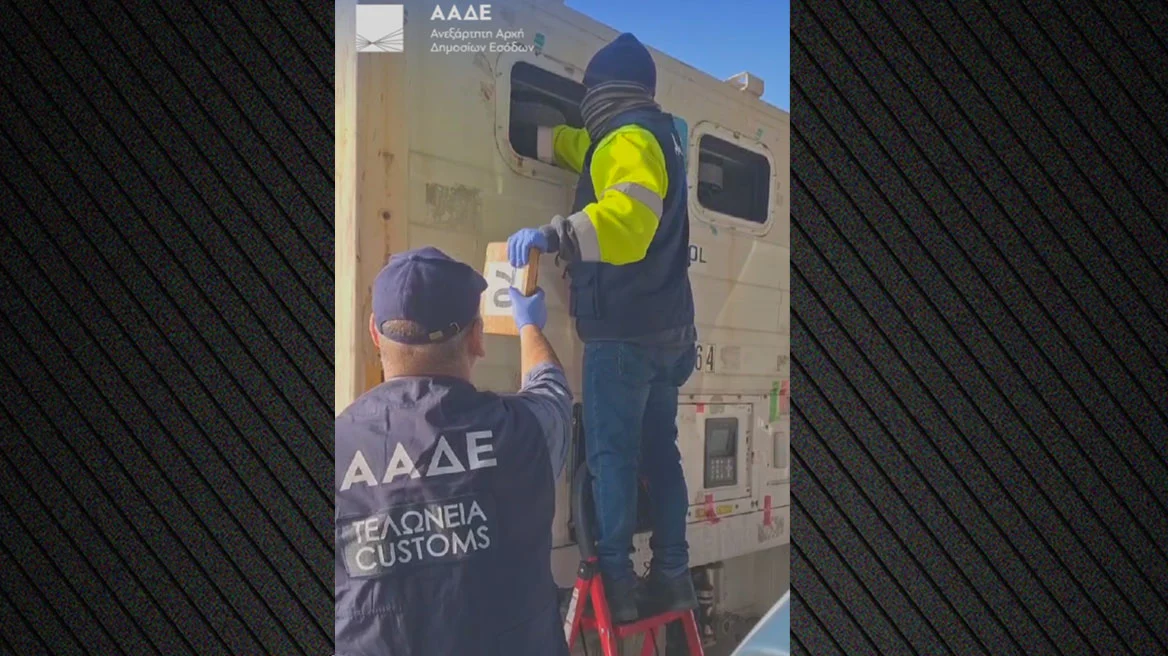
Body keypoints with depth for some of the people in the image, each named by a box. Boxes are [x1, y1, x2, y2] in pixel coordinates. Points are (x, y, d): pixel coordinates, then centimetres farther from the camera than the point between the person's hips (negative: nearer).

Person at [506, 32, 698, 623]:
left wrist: (552, 233, -41)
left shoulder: (629, 139, -13)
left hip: (626, 329, -9)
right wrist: (526, 132, 38)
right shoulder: (656, 135, 17)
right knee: (658, 450, 12)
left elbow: (629, 216, -34)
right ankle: (671, 573, 17)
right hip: (664, 326, 9)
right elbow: (576, 147, 35)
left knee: (610, 452, -4)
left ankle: (616, 579, -1)